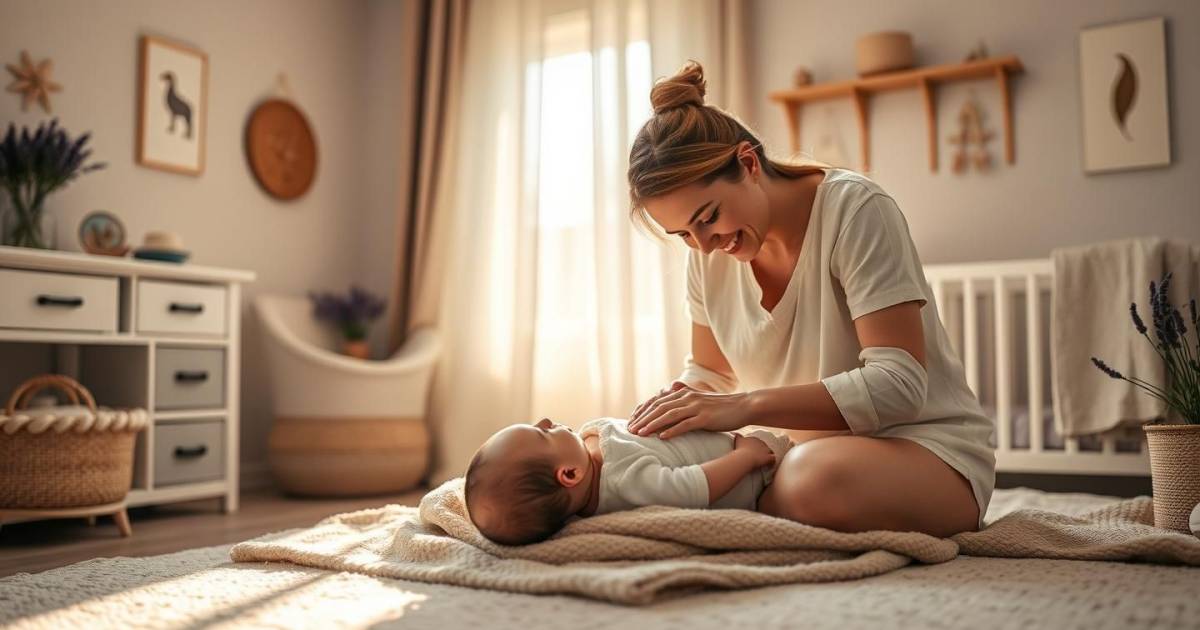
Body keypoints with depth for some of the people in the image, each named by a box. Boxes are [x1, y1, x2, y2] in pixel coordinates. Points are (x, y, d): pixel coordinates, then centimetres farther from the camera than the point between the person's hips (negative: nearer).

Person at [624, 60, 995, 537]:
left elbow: (899, 384, -25)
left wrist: (747, 406, -33)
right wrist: (678, 405, -12)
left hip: (924, 445, -6)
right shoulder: (708, 253, 1)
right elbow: (710, 371, 13)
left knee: (817, 478, -39)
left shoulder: (855, 209, -18)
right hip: (805, 449, 6)